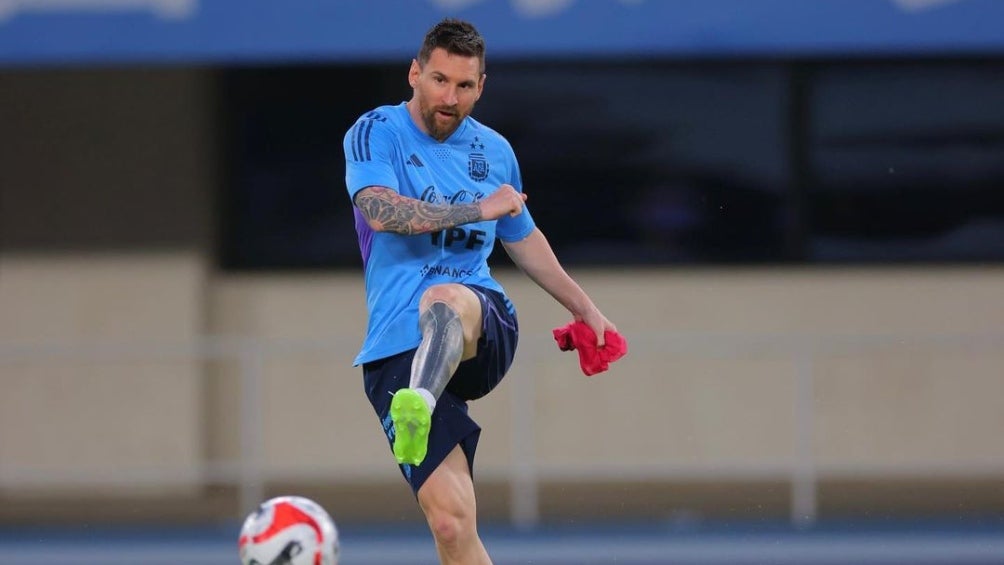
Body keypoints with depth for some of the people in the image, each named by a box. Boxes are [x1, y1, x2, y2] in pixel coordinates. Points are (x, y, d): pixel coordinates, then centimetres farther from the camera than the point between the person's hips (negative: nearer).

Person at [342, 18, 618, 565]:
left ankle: (420, 405, -70)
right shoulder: (376, 132, 5)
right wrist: (479, 209, -12)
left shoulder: (494, 151, 18)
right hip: (398, 352, -1)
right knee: (450, 521, -18)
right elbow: (381, 211, -15)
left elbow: (523, 238, 36)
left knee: (443, 300, -39)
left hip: (486, 330, 1)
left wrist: (583, 306, 43)